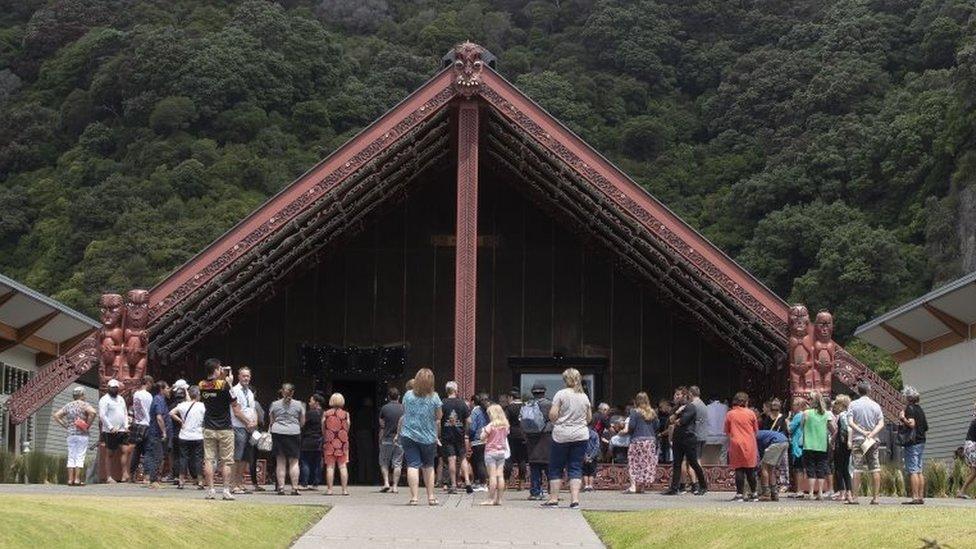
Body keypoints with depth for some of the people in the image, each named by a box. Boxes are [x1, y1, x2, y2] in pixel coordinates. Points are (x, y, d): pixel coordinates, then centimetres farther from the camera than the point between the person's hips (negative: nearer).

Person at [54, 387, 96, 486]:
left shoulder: (68, 405, 11)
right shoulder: (84, 404, -5)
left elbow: (56, 415, 9)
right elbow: (93, 412, -24)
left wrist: (65, 426, 9)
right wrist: (88, 424, -12)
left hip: (71, 434, 5)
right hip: (82, 434, -5)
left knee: (71, 457, 7)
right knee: (80, 457, -3)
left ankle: (70, 479, 4)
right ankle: (77, 479, -8)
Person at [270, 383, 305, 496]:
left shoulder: (274, 404, 4)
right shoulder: (298, 405, 2)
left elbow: (271, 421, 11)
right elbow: (302, 422, 9)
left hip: (277, 433, 1)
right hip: (294, 433, -1)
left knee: (280, 462, 5)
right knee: (294, 461, 3)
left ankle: (281, 488, 1)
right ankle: (294, 488, -2)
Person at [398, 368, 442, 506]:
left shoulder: (408, 395, -1)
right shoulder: (434, 398, -6)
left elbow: (404, 415, 10)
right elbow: (438, 419, 1)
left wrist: (399, 432, 21)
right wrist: (437, 435, 15)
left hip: (409, 436, 0)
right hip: (428, 437, 0)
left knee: (412, 465, -3)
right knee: (428, 466, 15)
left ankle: (414, 497, -11)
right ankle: (431, 497, 18)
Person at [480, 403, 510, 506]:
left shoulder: (491, 425, -12)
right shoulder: (505, 425, 5)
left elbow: (482, 437, -10)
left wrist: (483, 430, 8)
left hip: (491, 452, -5)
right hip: (502, 452, 6)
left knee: (492, 476, -6)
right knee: (500, 475, 4)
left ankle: (490, 499, -5)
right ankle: (499, 499, 6)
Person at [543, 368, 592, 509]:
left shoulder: (561, 394, -8)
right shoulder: (584, 397, 6)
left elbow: (552, 415, -12)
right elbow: (589, 418, 12)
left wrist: (556, 423, 7)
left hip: (562, 435, -3)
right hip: (581, 435, 3)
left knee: (556, 467, 7)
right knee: (576, 468, 5)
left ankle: (553, 498, 8)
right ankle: (575, 499, -4)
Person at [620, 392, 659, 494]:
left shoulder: (635, 412, -7)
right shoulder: (652, 413, 8)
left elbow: (631, 426, -11)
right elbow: (656, 427, 9)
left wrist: (625, 431, 6)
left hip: (637, 439, -5)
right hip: (651, 440, 5)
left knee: (634, 463, 0)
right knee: (648, 463, 8)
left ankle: (633, 486, -8)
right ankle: (641, 486, 10)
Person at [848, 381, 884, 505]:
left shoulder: (853, 405, -1)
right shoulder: (875, 405, 5)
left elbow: (850, 423, -11)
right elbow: (881, 424, -4)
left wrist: (862, 432, -11)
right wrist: (872, 434, -12)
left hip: (858, 439, -2)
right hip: (873, 441, 2)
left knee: (857, 469, -2)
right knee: (875, 469, 4)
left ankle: (854, 497, -5)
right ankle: (875, 497, 2)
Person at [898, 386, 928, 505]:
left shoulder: (910, 409, -11)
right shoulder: (920, 409, 16)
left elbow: (911, 424, -24)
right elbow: (926, 427, 20)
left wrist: (903, 418, -13)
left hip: (912, 443, -9)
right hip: (921, 442, 9)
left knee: (912, 471, -10)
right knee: (919, 471, 11)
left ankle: (915, 497, -14)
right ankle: (921, 497, 10)